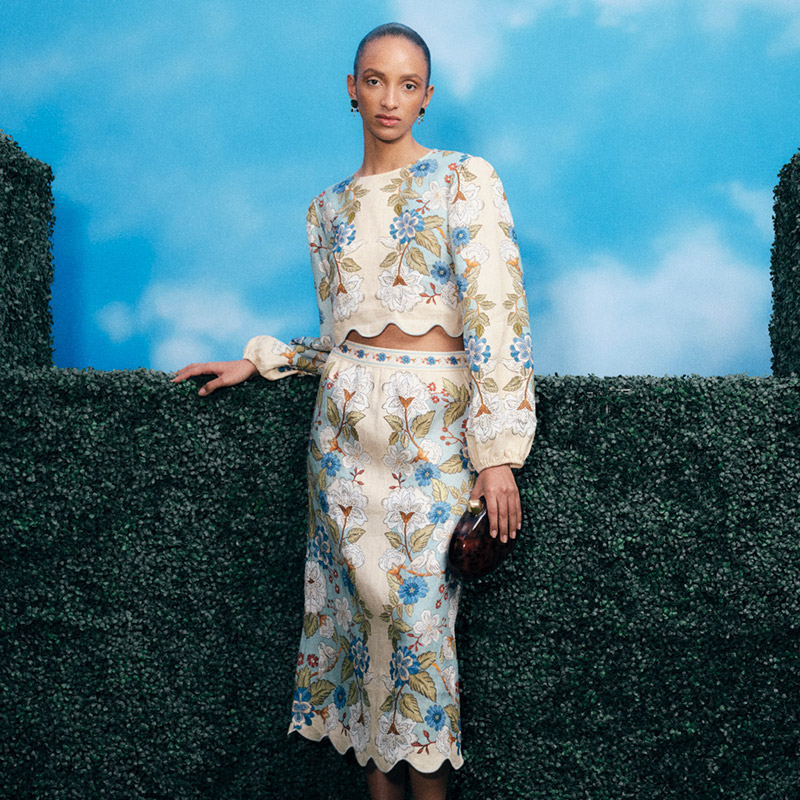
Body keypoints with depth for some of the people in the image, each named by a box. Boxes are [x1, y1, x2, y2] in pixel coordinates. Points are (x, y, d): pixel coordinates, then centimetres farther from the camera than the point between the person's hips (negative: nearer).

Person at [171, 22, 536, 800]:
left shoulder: (464, 180, -1)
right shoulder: (329, 208, 14)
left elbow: (495, 316, -8)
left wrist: (498, 452, -14)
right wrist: (255, 361, 11)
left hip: (431, 425, -4)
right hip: (346, 424, 4)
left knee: (418, 605, -3)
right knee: (358, 598, 5)